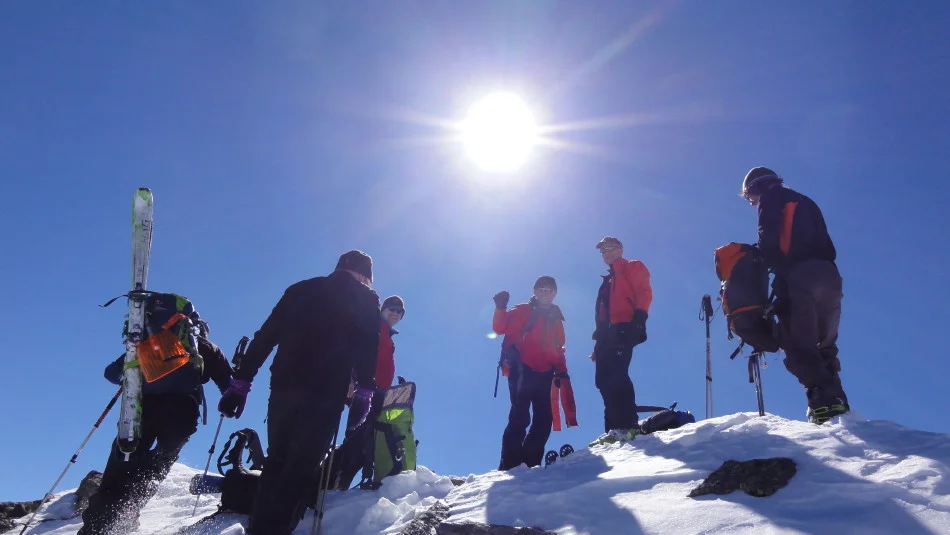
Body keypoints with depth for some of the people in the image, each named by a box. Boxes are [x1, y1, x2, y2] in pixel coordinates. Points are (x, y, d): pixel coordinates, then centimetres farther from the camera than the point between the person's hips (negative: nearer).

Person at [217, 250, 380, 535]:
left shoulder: (301, 289, 21)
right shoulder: (366, 300, 11)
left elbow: (264, 336, 15)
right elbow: (367, 348, -5)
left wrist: (241, 381, 14)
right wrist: (364, 391, -7)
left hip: (284, 386, 4)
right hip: (326, 392, -4)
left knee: (276, 461, 14)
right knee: (302, 467, -4)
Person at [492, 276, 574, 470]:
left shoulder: (555, 319, 21)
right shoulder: (523, 311, 5)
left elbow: (558, 349, 23)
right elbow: (500, 328, -6)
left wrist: (561, 370, 10)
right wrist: (501, 308, -22)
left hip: (544, 374, 6)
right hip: (522, 371, -6)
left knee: (544, 419, 4)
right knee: (520, 417, -13)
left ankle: (530, 461, 11)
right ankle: (510, 464, -11)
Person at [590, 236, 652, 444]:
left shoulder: (633, 268, 10)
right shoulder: (608, 280, 33)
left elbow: (644, 292, -6)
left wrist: (639, 318, -21)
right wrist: (599, 340, 19)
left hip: (624, 329, -9)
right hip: (608, 333, 9)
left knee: (616, 375, -22)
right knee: (603, 380, 0)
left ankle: (627, 425, -27)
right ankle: (614, 427, -1)